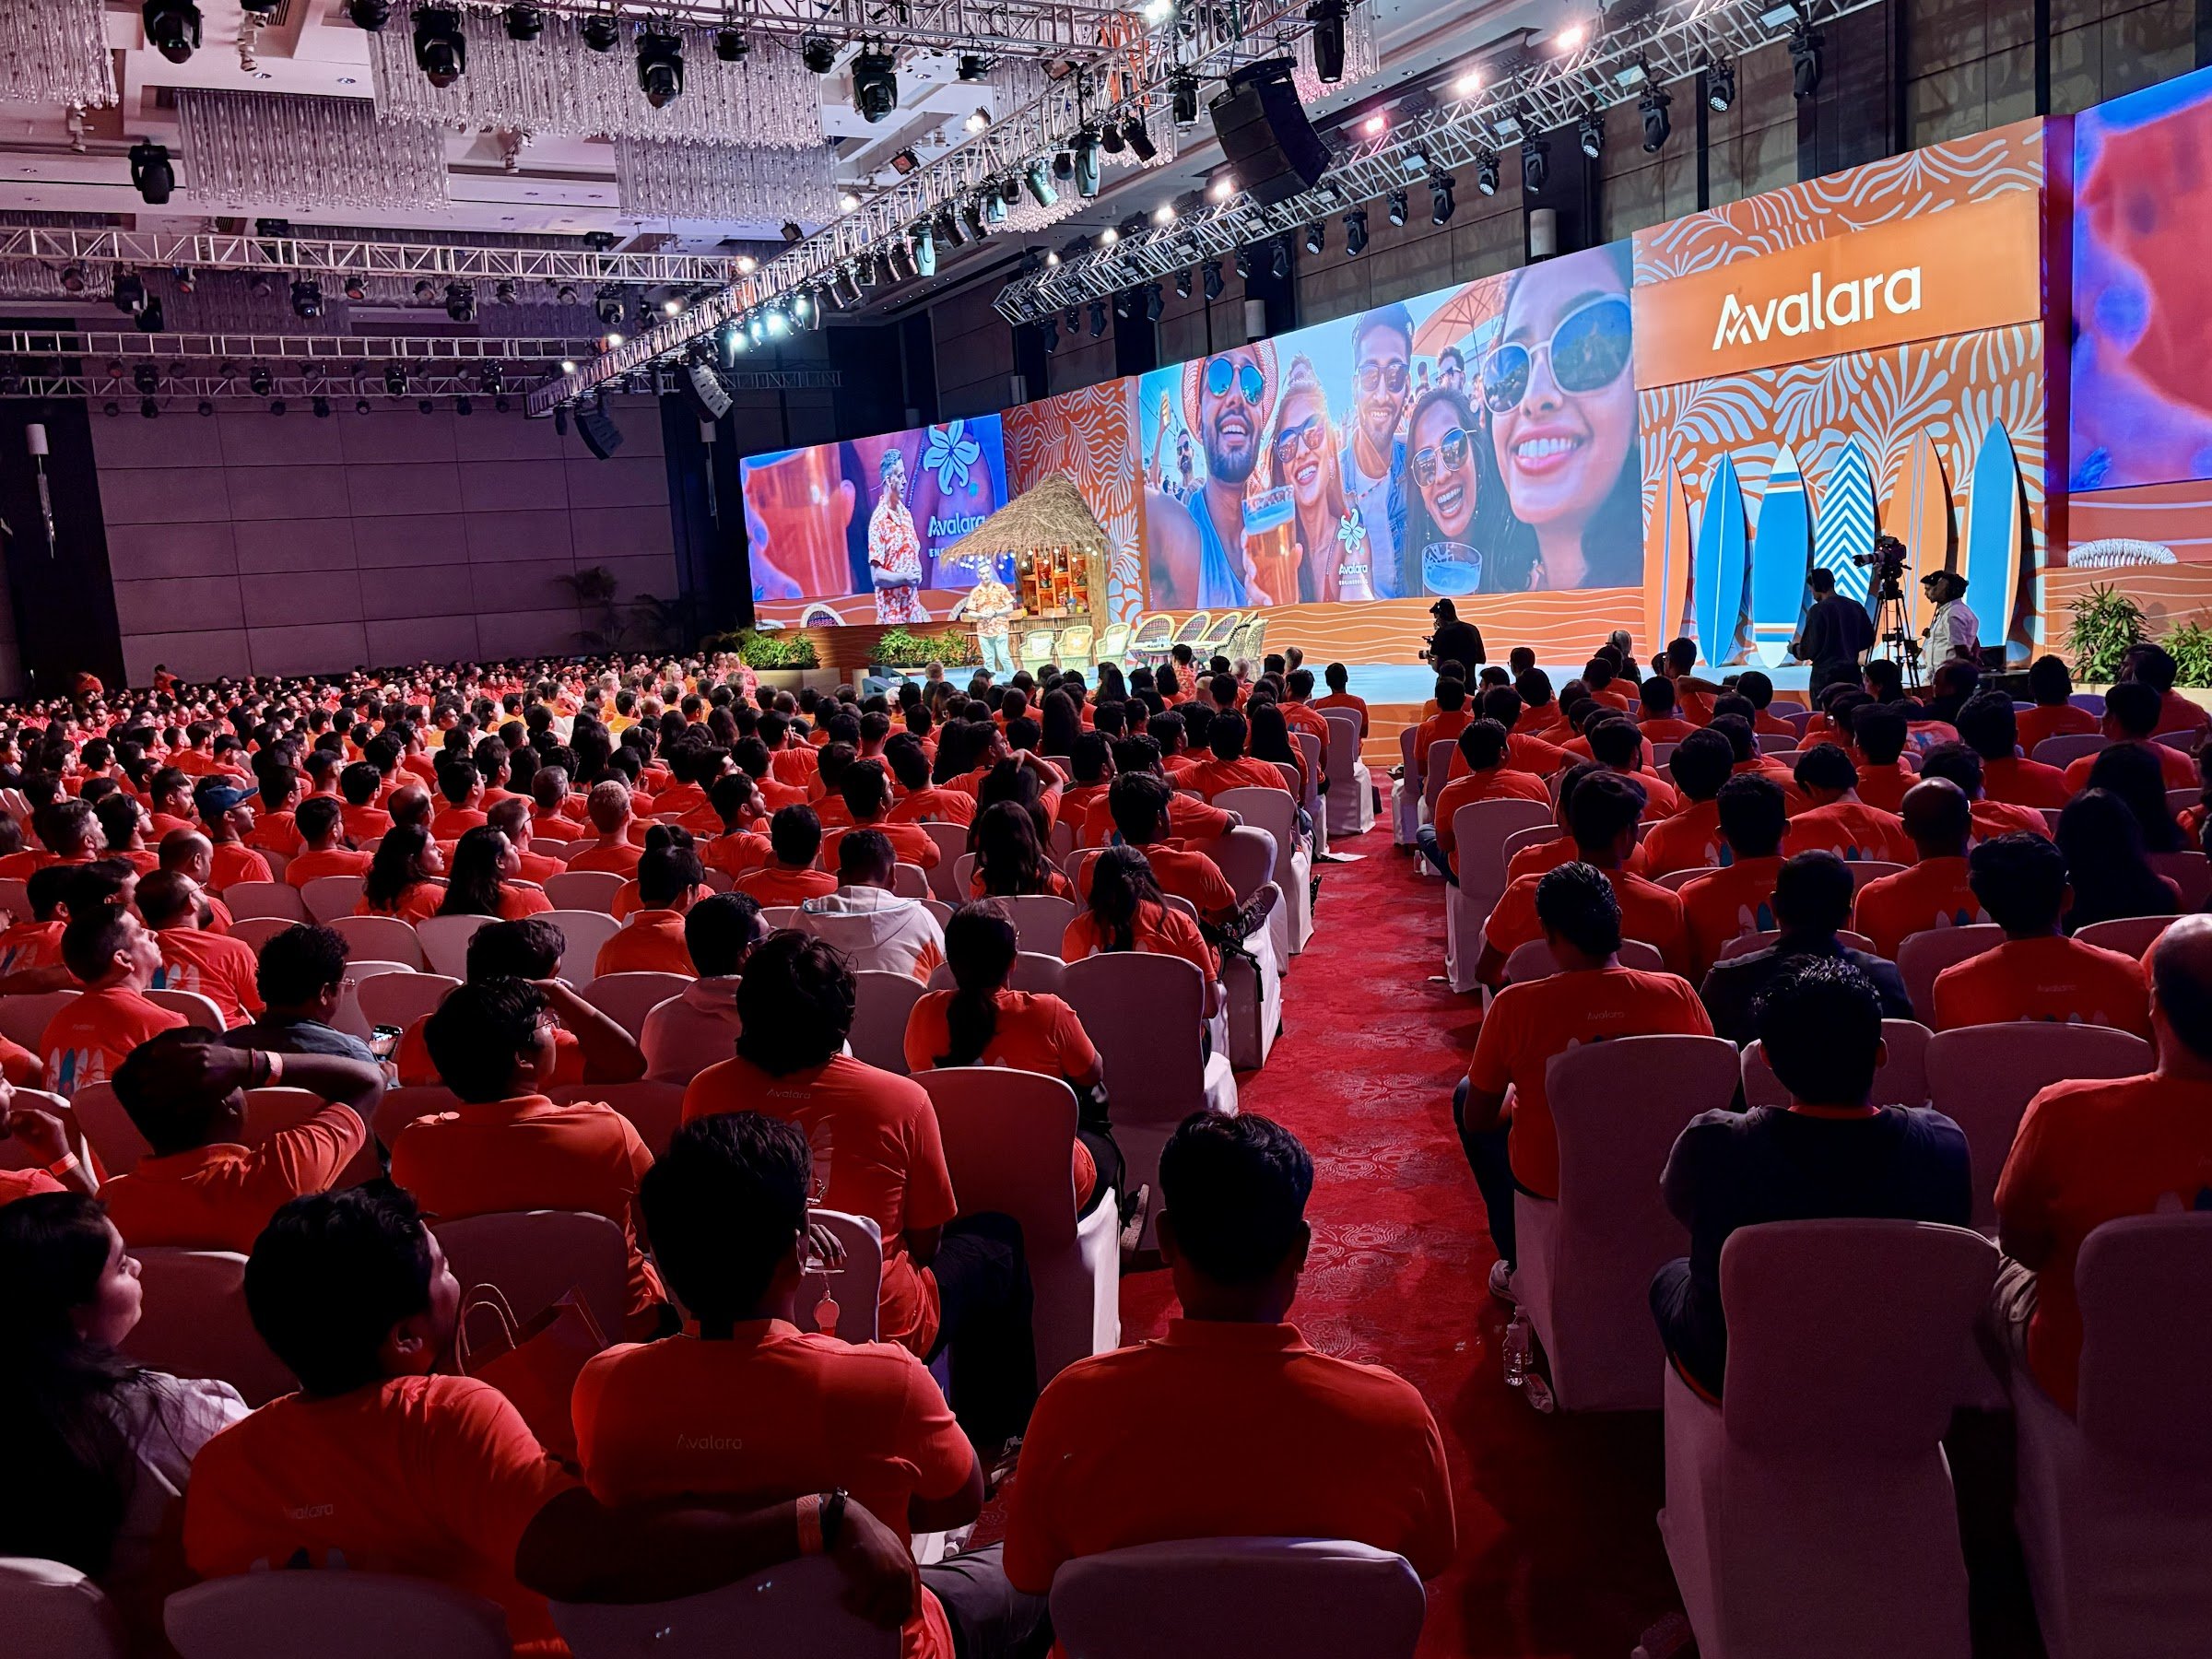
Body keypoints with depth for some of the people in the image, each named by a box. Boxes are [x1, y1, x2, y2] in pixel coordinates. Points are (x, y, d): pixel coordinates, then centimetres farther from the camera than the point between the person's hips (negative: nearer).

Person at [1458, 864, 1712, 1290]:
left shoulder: (1515, 1005, -22)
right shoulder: (1677, 994, -16)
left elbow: (1477, 1120, -10)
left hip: (1547, 1182, -3)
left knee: (1465, 1094, 26)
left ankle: (1519, 1263, 31)